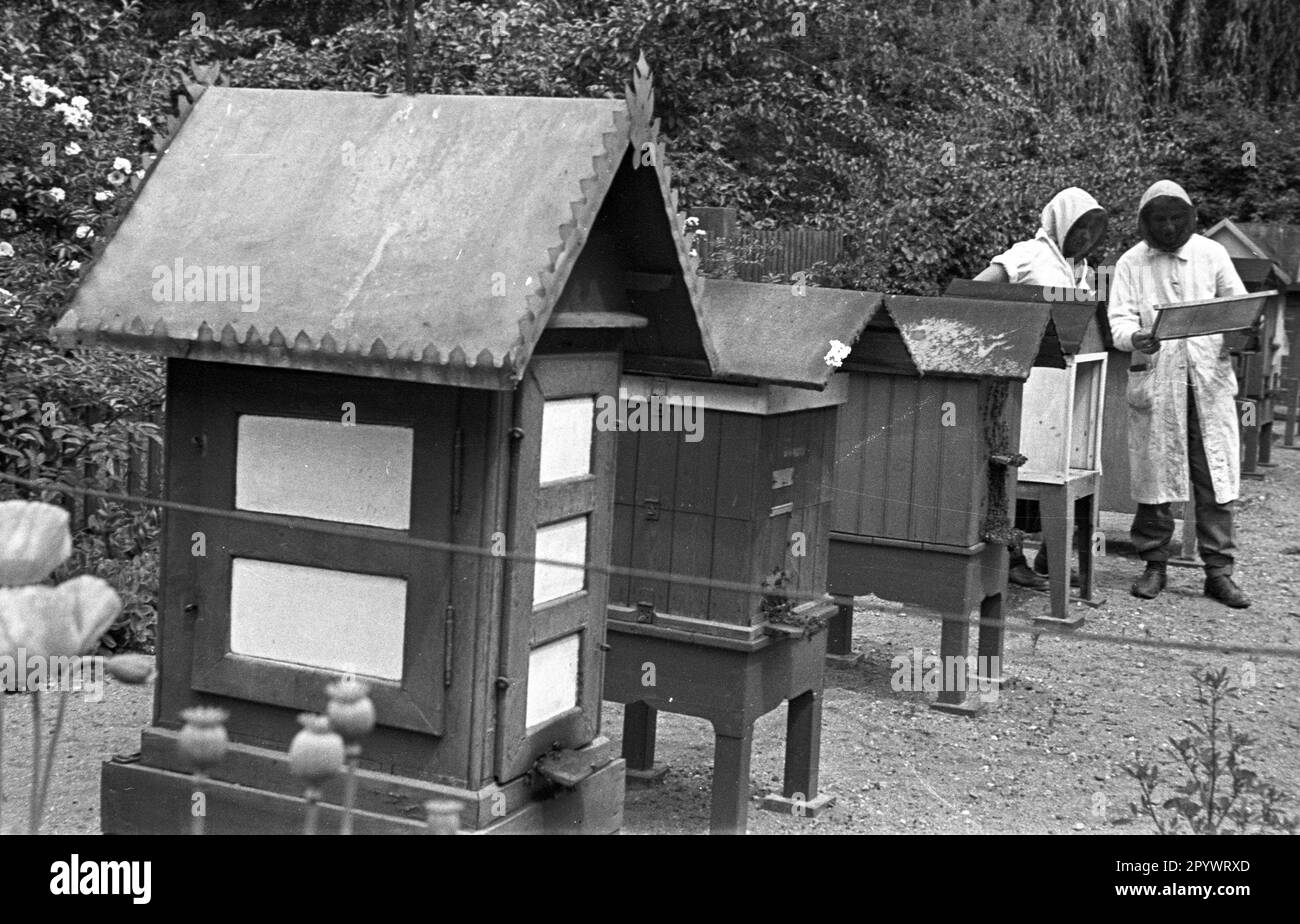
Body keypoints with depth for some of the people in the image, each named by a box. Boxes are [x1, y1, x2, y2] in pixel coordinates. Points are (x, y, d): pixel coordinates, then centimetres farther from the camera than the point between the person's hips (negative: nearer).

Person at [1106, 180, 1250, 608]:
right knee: (1153, 476, 3)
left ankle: (1219, 570, 5)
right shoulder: (1131, 263, 5)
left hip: (1210, 379, 1)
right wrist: (1135, 338, -25)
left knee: (1216, 477, -1)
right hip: (1154, 382, 0)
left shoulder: (1212, 254, 7)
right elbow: (1119, 319, -2)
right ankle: (1154, 565, 15)